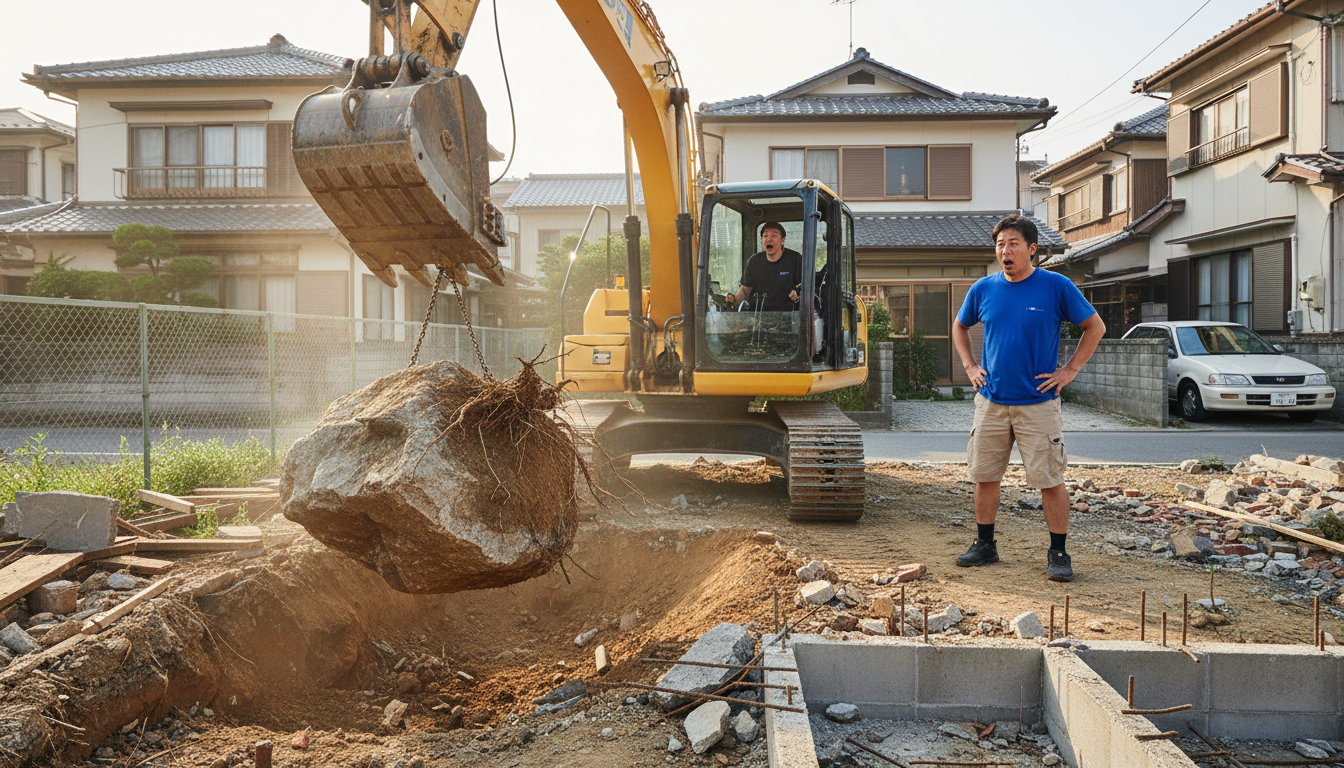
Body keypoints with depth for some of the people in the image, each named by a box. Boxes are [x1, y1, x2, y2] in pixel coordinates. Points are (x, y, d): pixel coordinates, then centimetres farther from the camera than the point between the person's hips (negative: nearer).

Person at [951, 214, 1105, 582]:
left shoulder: (1056, 286, -5)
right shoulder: (983, 289, 5)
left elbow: (1095, 327, 3)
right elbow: (960, 327, 22)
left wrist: (1069, 371, -3)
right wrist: (970, 367, 10)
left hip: (1038, 403, -3)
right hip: (991, 401, 4)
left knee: (1050, 479, -1)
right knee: (984, 475, 9)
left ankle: (1058, 554, 11)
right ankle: (984, 545, 23)